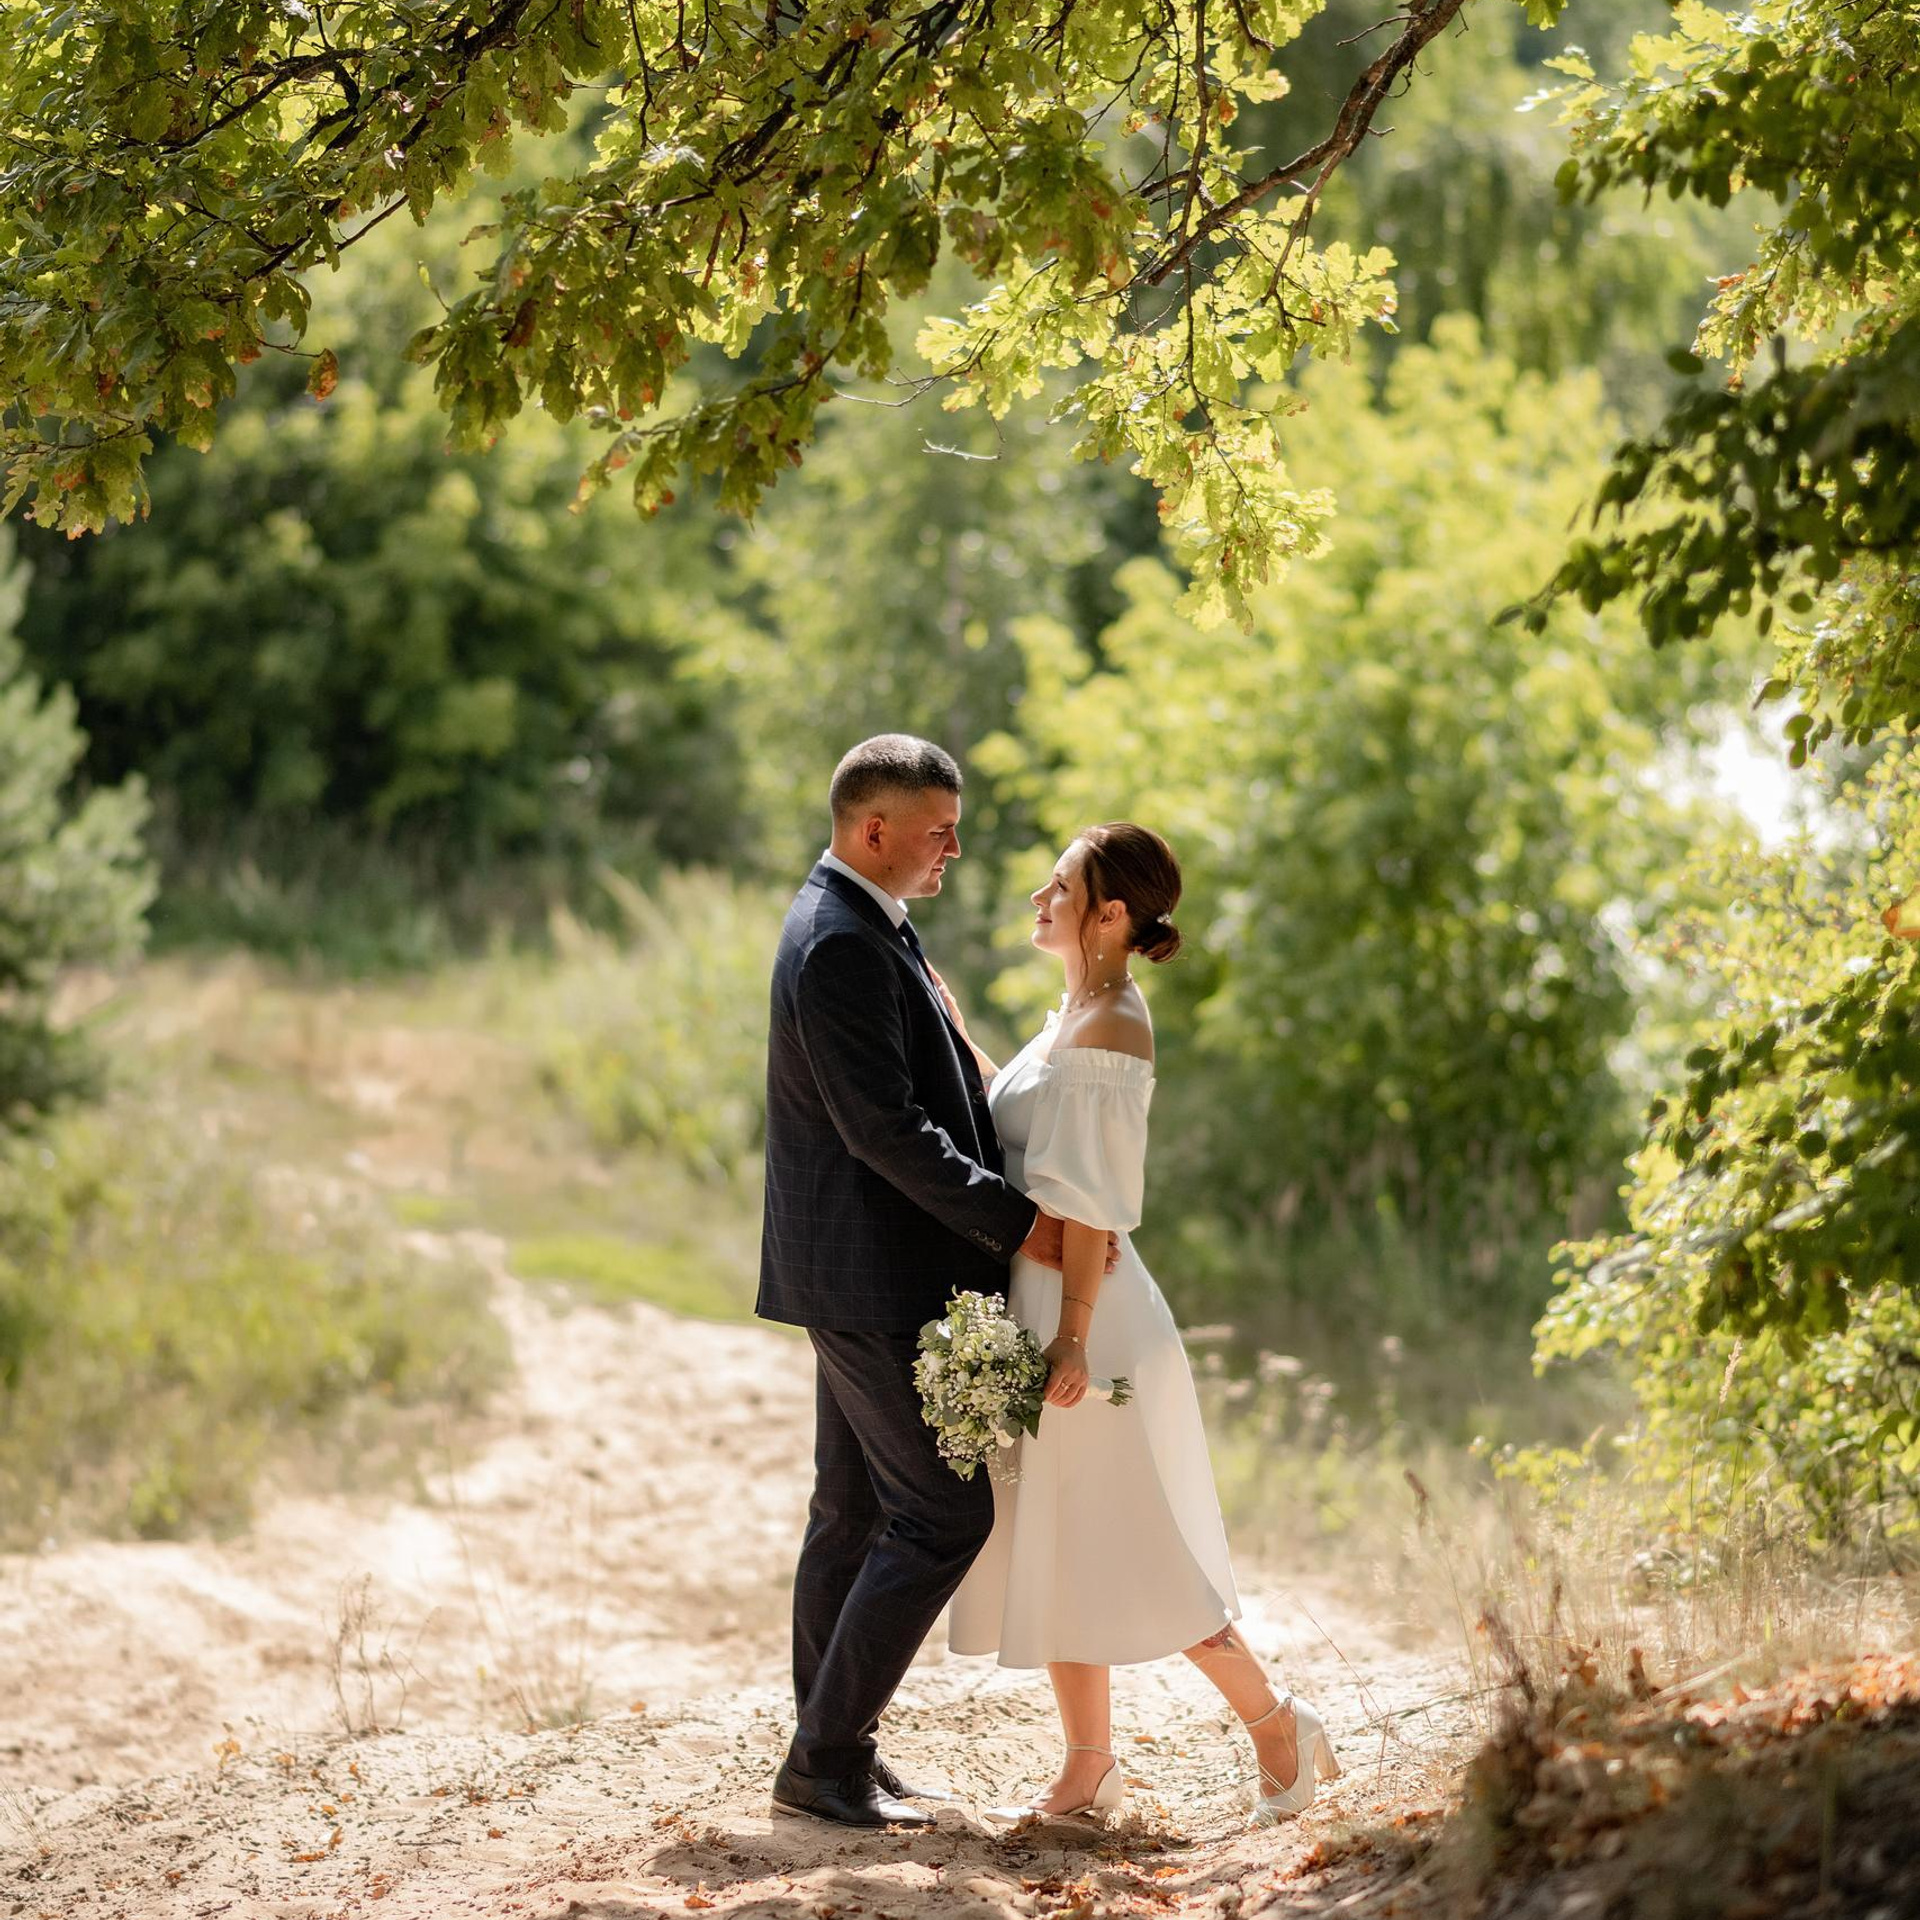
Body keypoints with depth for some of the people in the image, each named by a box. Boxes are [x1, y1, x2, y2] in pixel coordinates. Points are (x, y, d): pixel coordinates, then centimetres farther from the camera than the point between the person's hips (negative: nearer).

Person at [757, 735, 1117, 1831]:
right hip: (876, 1277, -11)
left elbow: (923, 1096, 18)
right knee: (944, 1513, -7)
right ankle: (827, 1759, -2)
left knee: (856, 1511, 14)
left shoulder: (863, 928, 14)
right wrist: (1019, 1224, -19)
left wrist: (1020, 1207, 10)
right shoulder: (841, 947, -20)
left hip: (860, 1274, 11)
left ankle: (833, 1751, 21)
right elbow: (884, 1129, -24)